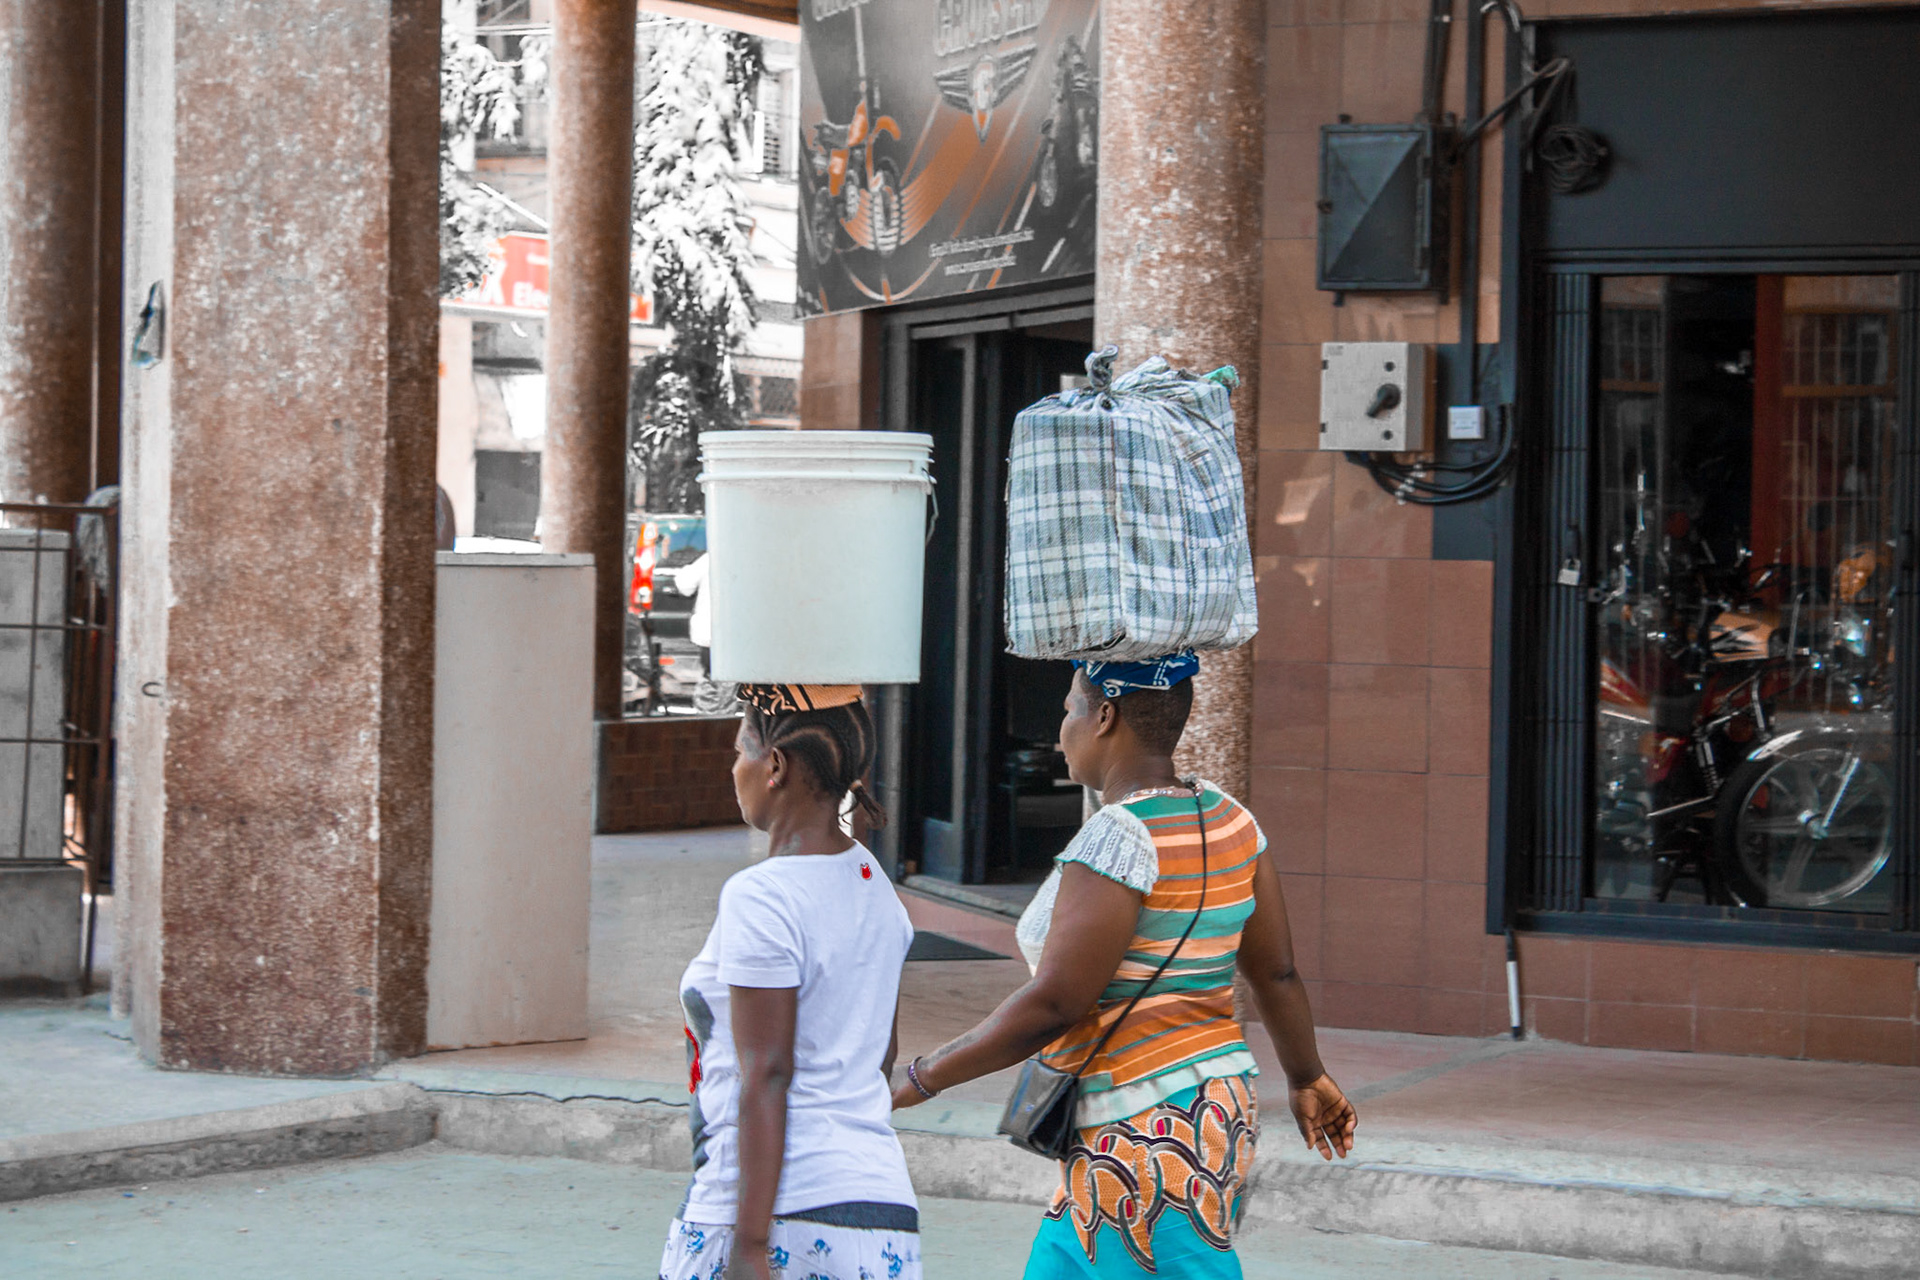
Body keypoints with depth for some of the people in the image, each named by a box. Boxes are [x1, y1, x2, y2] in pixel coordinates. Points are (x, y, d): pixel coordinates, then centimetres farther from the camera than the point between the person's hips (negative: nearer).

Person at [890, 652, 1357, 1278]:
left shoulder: (1120, 837, -19)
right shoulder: (1226, 820, 6)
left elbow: (1055, 1003, -22)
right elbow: (1276, 972, 13)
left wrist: (918, 1081, -15)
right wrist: (1307, 1078, 28)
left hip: (1146, 1136, -10)